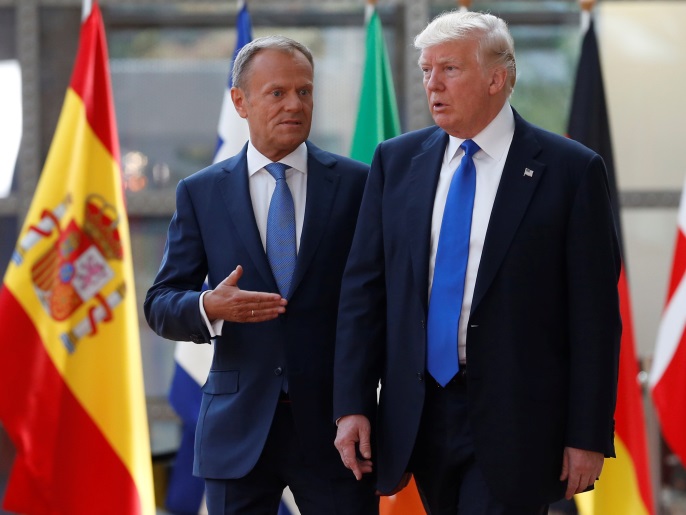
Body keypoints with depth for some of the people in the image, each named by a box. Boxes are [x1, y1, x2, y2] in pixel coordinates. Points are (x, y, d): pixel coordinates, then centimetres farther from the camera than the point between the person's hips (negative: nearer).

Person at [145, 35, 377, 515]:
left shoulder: (357, 184, 3)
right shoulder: (201, 193, 6)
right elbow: (160, 305, 5)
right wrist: (210, 307, -18)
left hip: (333, 423, -1)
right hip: (239, 430, 1)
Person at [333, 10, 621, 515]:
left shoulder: (571, 170, -5)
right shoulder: (397, 161, 8)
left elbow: (594, 315, -5)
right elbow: (364, 288, 7)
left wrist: (588, 436, -8)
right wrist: (353, 405, -1)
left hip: (514, 426, -4)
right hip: (418, 414, 4)